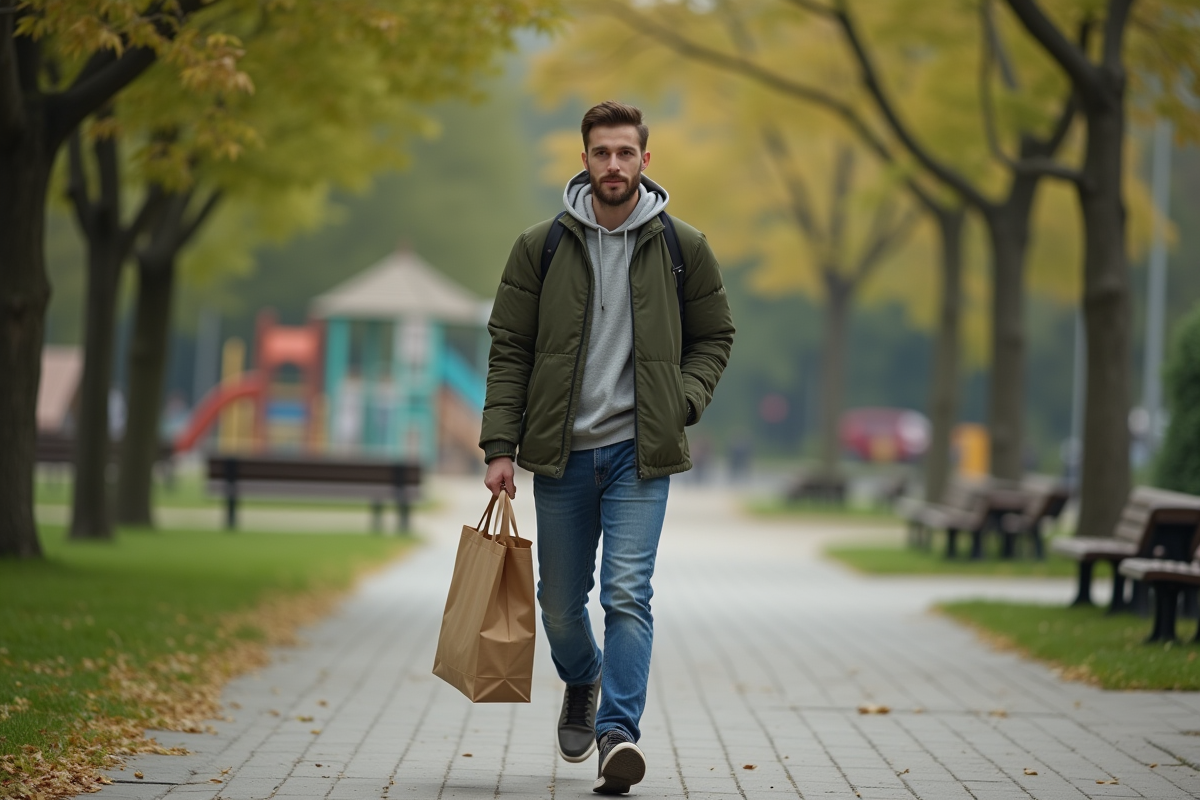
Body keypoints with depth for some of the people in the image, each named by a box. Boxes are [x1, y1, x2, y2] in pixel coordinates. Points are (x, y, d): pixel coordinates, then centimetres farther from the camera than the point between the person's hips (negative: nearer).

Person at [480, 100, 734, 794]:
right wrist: (501, 446, -4)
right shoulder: (541, 247, 1)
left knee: (627, 593, -14)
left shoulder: (683, 247, 2)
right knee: (561, 602, 12)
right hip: (562, 451, 2)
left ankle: (618, 730, -13)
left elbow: (714, 338, 12)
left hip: (640, 451, -1)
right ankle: (583, 683, 41)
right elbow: (509, 348, 3)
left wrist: (682, 401, -5)